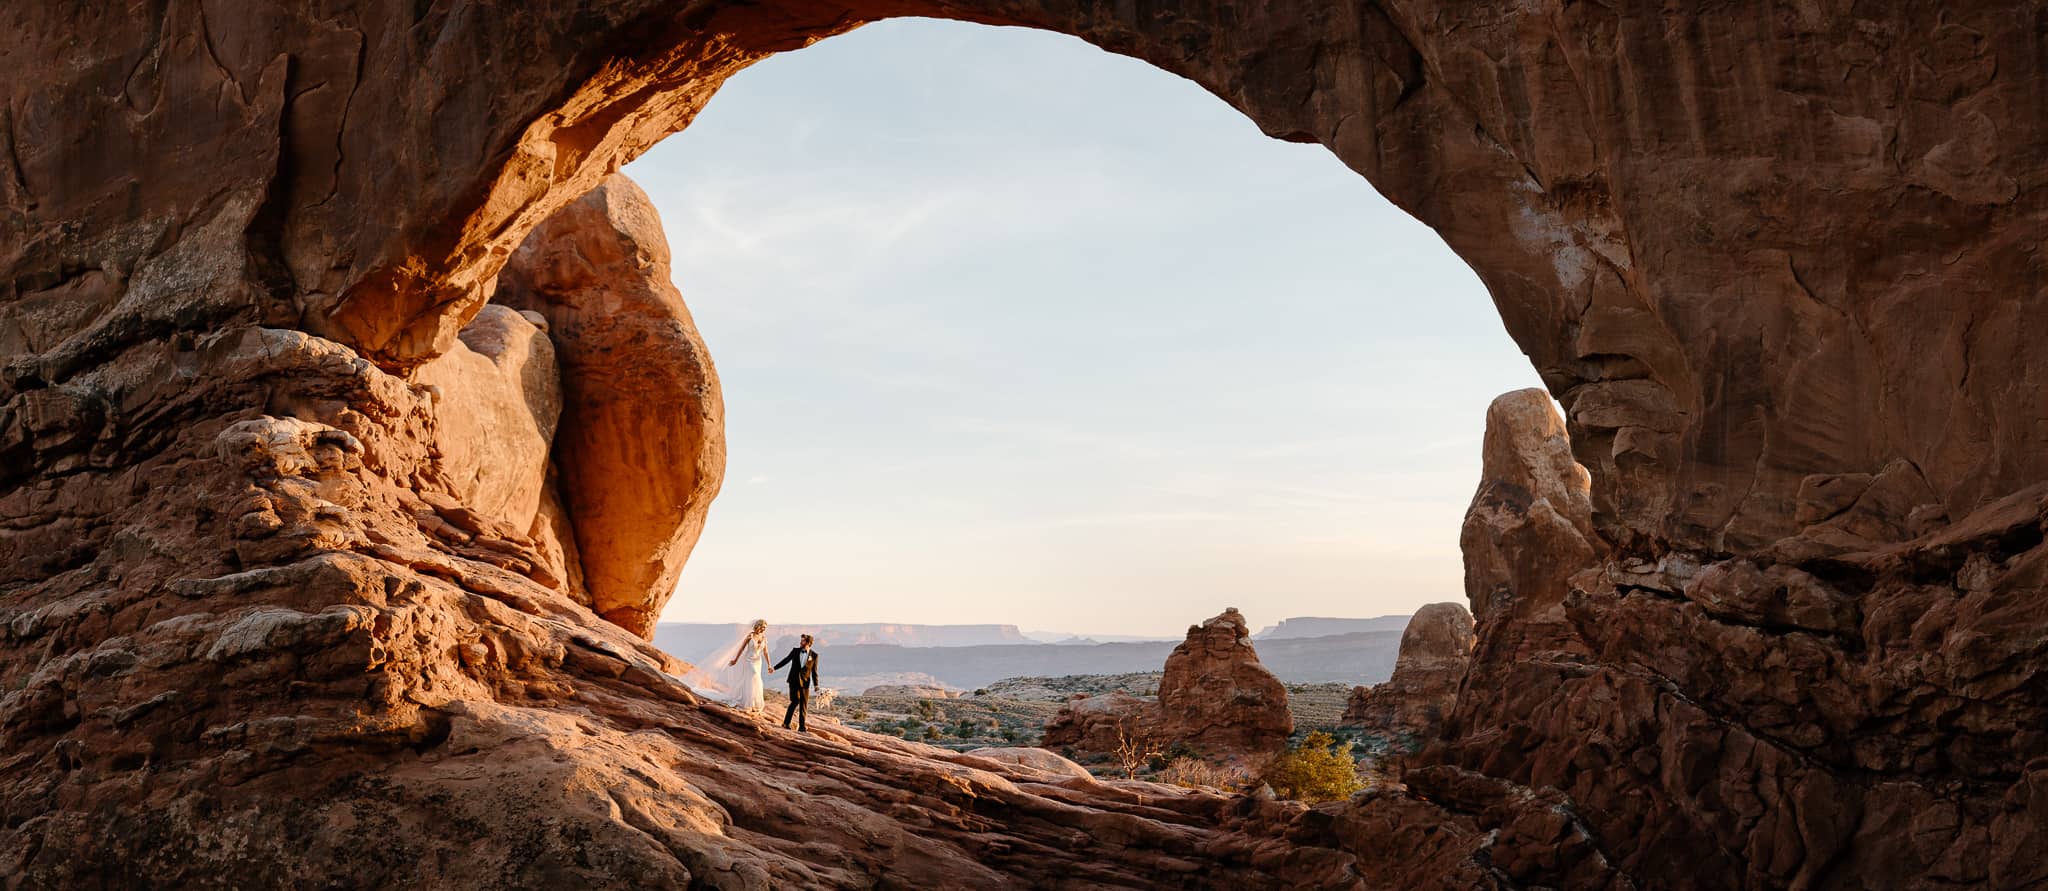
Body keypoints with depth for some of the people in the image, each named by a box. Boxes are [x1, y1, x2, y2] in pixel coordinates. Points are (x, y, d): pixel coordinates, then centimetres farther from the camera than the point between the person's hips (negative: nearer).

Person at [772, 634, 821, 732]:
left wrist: (816, 685, 0)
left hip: (805, 682, 0)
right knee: (795, 701, -10)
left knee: (803, 705, 0)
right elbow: (786, 660, 12)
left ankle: (802, 727, 6)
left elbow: (814, 671, 4)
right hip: (794, 680, 0)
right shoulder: (795, 651, 7)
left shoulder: (814, 656, 2)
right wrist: (774, 668, 7)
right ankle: (786, 723, 0)